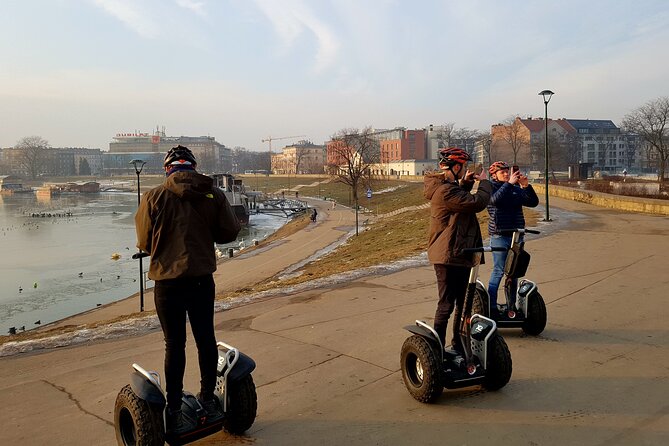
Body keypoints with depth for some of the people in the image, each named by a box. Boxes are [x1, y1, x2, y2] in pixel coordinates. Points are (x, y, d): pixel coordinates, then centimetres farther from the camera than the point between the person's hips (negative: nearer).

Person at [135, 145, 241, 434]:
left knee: (175, 344, 6)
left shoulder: (155, 197, -9)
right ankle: (208, 398, 28)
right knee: (206, 338, 16)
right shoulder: (212, 193, -2)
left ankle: (174, 411, 15)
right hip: (203, 279, 2)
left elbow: (144, 242, -6)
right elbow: (230, 232, 1)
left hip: (168, 281, -2)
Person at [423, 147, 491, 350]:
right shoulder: (445, 191, -21)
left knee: (462, 302, 19)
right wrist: (483, 183, -7)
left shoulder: (446, 187, 13)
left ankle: (459, 344, 32)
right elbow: (477, 203, -25)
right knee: (446, 304, -4)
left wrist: (465, 183, 16)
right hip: (449, 256, -11)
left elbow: (460, 200, 31)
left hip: (458, 255, 11)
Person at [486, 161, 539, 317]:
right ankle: (491, 306, 0)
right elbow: (496, 199, -22)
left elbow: (533, 202, 6)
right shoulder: (490, 187, -2)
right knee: (499, 270, -6)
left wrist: (526, 186, -6)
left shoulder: (516, 188, 11)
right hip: (499, 235, -5)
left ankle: (511, 306, 17)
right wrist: (509, 183, -21)